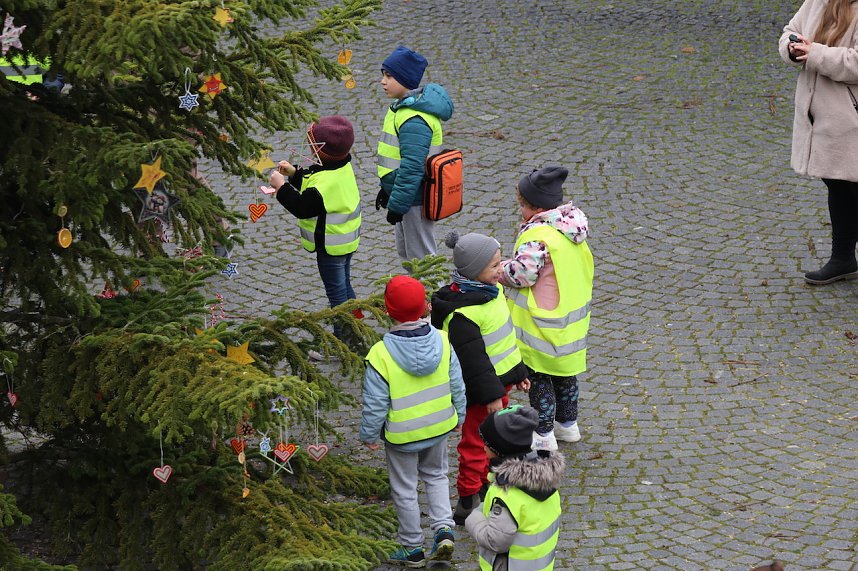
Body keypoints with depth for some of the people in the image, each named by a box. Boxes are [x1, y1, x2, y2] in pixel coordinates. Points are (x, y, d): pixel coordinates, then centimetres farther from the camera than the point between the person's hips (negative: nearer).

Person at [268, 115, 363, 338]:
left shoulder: (325, 182, -32)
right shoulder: (342, 167, 0)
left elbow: (302, 208, -28)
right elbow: (312, 184, 15)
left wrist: (281, 186, -21)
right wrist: (294, 173, 6)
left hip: (330, 246, -10)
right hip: (346, 241, 10)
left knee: (337, 292, 3)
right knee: (344, 287, 23)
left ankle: (343, 334, 13)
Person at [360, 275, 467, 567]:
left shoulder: (381, 355, -28)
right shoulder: (442, 341, -15)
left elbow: (375, 404, -19)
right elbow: (457, 385, -2)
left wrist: (369, 434, -1)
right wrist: (458, 416, 15)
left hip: (402, 435, -4)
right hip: (439, 427, 4)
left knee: (404, 489, 15)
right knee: (436, 475, 29)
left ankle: (412, 548, 29)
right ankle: (444, 529, 14)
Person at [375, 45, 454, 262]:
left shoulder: (414, 120, -27)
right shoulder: (404, 106, 8)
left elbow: (412, 166, -28)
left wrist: (397, 204, -23)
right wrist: (387, 189, 24)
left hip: (415, 199, -11)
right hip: (404, 193, 11)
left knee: (420, 257, 2)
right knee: (405, 253, 23)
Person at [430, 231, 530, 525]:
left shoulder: (492, 291, 2)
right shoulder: (462, 313, -30)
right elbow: (473, 358, -26)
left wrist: (518, 373, 20)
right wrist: (491, 394, -22)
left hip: (500, 378, 9)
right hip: (478, 389, -9)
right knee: (476, 441, 4)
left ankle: (483, 485, 41)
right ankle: (467, 504, 16)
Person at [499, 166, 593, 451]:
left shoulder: (538, 236, -29)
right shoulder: (572, 225, 0)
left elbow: (523, 273, -29)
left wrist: (502, 269, -9)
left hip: (544, 324, -9)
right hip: (573, 313, 9)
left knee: (538, 375, 6)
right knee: (564, 370, 23)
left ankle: (544, 435, 15)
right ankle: (568, 424, 37)